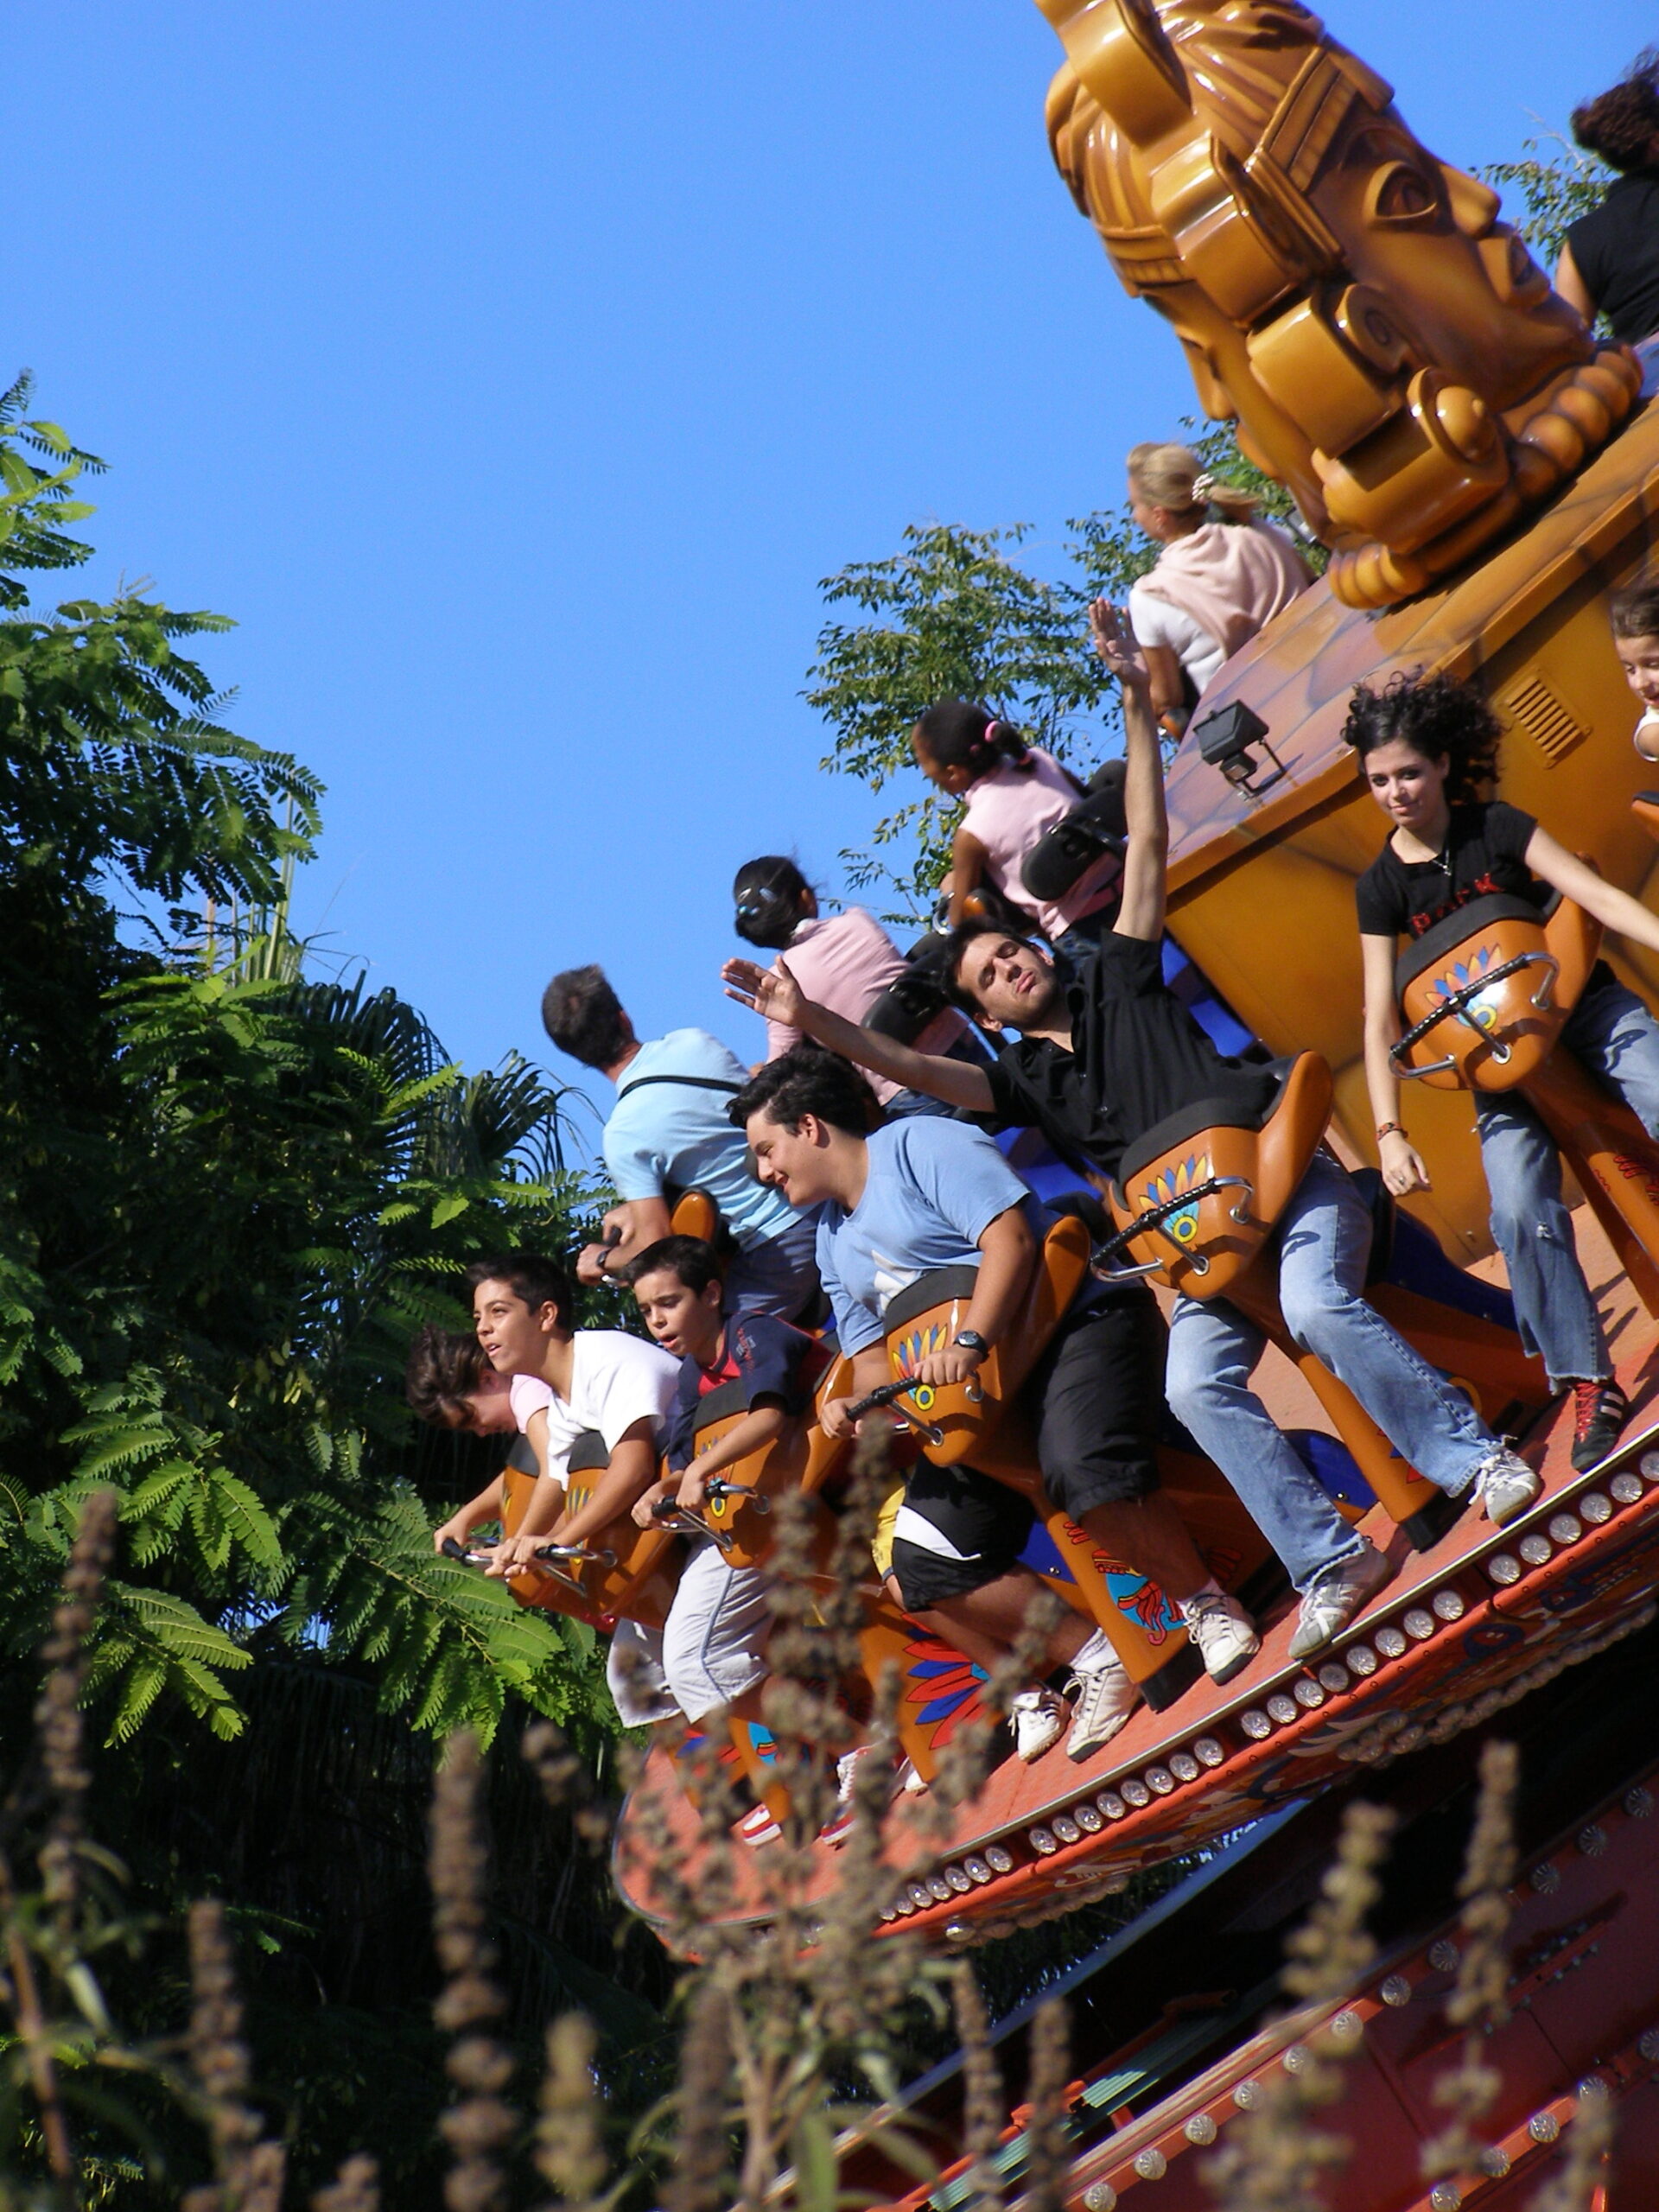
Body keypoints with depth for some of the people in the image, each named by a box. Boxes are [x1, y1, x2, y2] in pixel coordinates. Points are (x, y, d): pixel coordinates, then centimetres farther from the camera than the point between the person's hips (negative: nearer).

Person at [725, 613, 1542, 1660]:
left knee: (1318, 1306, -30)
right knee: (1197, 1384, -22)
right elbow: (914, 1068, 0)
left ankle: (1477, 1456, -22)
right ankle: (1332, 1560, -21)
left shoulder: (1120, 984, 13)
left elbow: (1148, 846, 9)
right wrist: (812, 1021, -13)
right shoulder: (1023, 1081, 14)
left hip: (1289, 1176, -2)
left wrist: (1138, 705, 3)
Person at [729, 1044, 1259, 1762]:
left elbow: (1009, 1236, -19)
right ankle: (1098, 1661, 1)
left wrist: (969, 1341, -31)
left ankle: (1210, 1611, -14)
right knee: (919, 1568, -6)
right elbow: (874, 1355, 19)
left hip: (1078, 1326, -9)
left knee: (1086, 1474, -37)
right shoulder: (834, 1243, 20)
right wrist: (859, 1404, -5)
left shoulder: (919, 1146, -6)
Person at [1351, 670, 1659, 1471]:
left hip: (1584, 1005, 0)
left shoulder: (1498, 828, -7)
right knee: (1521, 1211, -18)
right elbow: (1380, 1017, -5)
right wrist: (1389, 1133, -14)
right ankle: (1588, 1383, -10)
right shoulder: (1382, 886, -4)